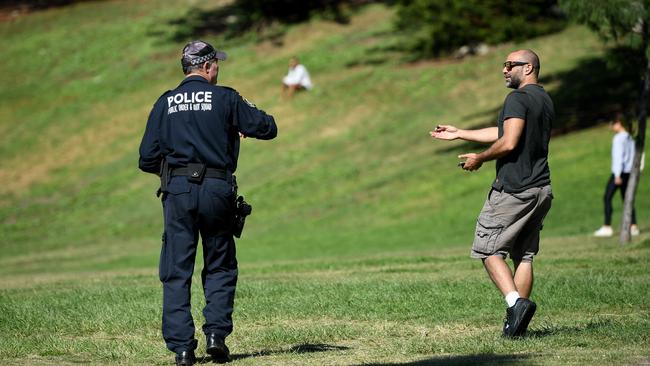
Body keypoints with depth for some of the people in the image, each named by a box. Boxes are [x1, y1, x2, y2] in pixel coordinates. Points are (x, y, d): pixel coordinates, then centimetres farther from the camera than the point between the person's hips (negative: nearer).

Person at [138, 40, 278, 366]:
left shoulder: (165, 103, 8)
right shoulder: (225, 98, 2)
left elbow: (147, 160, 6)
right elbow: (267, 128, 4)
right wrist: (246, 122, 25)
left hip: (177, 192, 1)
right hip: (217, 191, -1)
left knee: (177, 271, 4)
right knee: (220, 268, 13)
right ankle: (216, 332, -2)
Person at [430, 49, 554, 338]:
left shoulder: (518, 98, -12)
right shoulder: (545, 100, 19)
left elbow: (508, 143, -23)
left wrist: (480, 158, -5)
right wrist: (459, 134, 30)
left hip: (513, 189, -9)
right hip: (542, 189, 9)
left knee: (488, 249, -1)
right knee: (524, 255, 11)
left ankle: (516, 302, -19)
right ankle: (517, 323, 6)